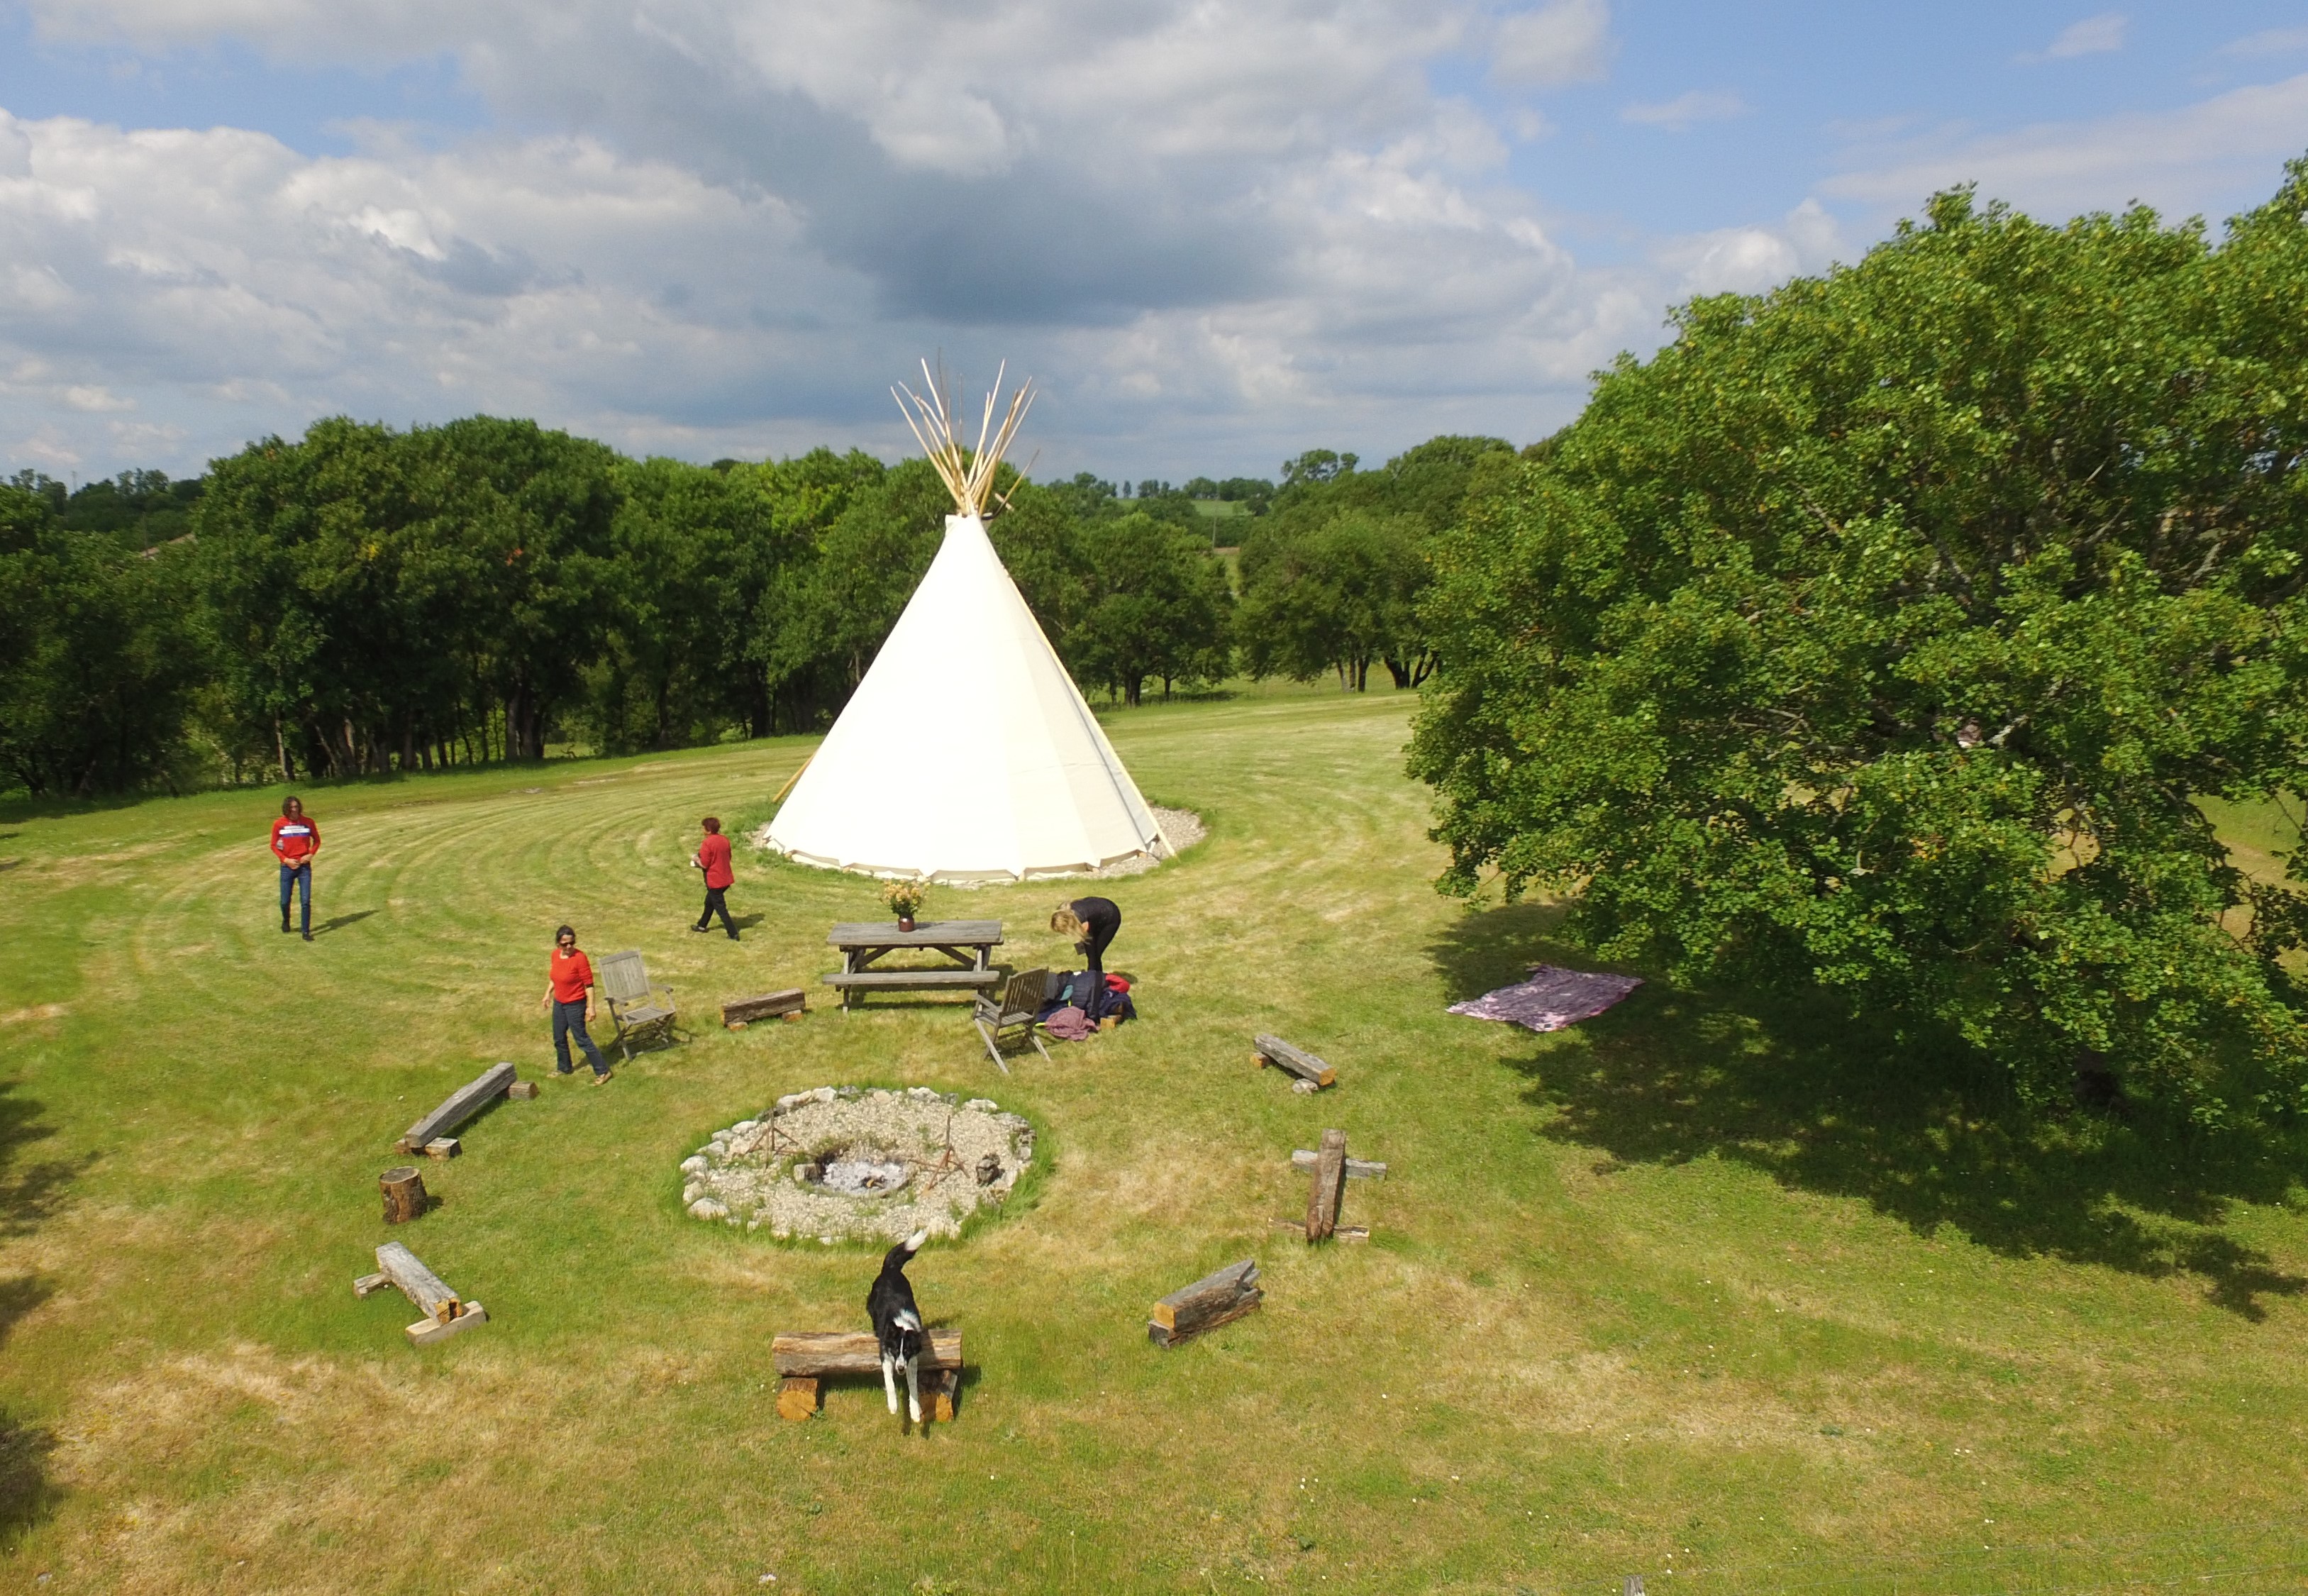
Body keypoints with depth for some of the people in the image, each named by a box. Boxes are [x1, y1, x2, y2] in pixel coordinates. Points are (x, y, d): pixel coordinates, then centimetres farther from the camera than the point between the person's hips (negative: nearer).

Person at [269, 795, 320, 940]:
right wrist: (285, 859, -7)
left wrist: (311, 854, -4)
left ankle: (306, 932, -2)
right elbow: (274, 845, 6)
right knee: (285, 901, 6)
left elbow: (317, 840, 11)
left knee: (306, 900, -7)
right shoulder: (279, 824, -1)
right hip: (287, 867, 0)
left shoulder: (308, 822, 0)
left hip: (304, 866, 0)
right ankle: (286, 922, 36)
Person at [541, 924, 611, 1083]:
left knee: (582, 1039, -2)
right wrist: (548, 993, 16)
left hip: (575, 1004, -7)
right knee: (559, 1038, 20)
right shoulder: (555, 954, -3)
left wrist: (590, 1007, -21)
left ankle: (602, 1072, 7)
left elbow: (589, 984, -20)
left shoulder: (579, 958, -23)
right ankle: (565, 1068, 42)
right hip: (559, 1003, 7)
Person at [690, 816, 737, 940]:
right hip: (726, 879, 8)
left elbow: (704, 865, -19)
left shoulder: (707, 843, -20)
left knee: (720, 908, 0)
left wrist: (697, 860, 1)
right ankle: (702, 925, 43)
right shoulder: (725, 840, 2)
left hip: (714, 881, -8)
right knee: (709, 902, 27)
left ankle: (733, 934, -2)